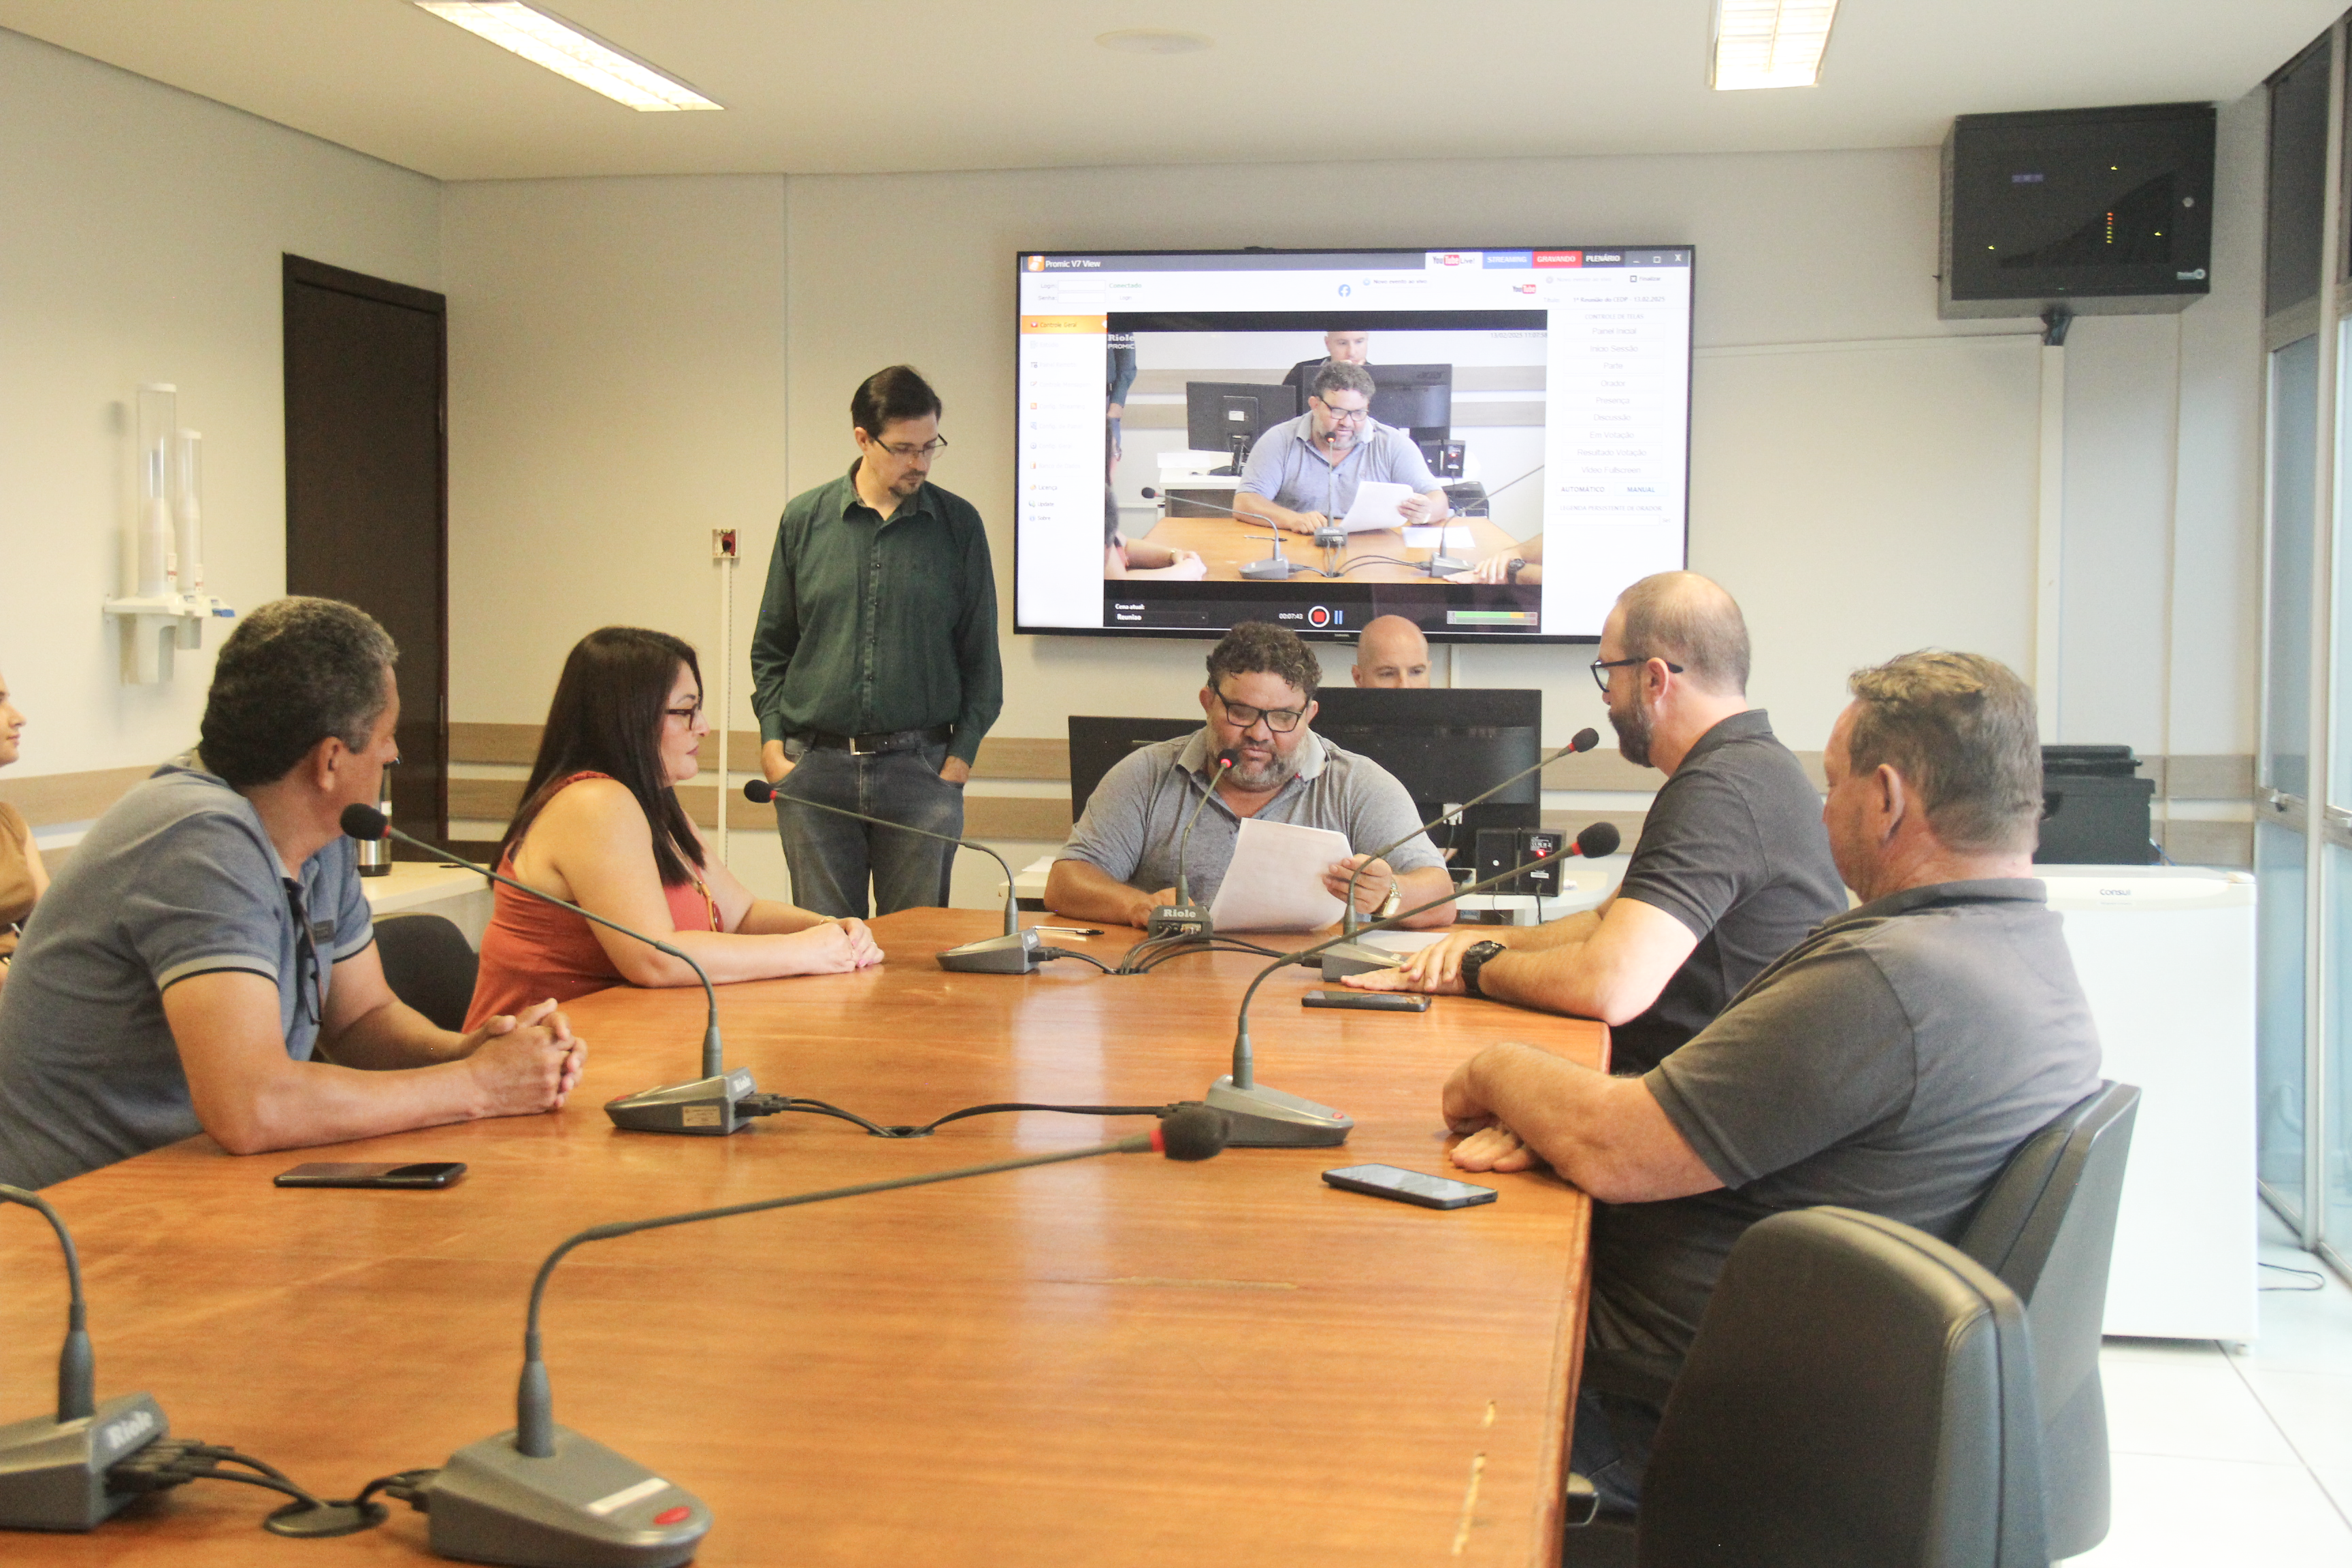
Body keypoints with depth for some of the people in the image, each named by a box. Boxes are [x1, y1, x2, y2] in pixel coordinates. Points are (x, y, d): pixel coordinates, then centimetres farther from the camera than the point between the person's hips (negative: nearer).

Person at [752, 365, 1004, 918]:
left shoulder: (958, 524, 5)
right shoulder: (804, 519, 6)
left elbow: (981, 654, 8)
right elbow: (771, 646, 12)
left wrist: (961, 754, -1)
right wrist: (772, 742, 1)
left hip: (921, 768, -1)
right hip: (814, 768, 1)